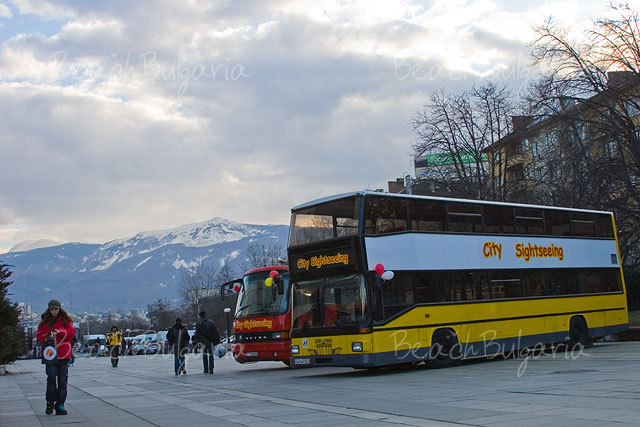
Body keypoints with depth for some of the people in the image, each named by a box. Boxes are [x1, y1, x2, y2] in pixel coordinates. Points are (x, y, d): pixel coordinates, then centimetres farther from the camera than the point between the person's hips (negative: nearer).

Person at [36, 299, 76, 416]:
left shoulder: (65, 320, 7)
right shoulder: (45, 322, 9)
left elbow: (72, 332, -2)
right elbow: (39, 336, 7)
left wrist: (60, 332, -17)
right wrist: (46, 336, -14)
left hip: (63, 354, 0)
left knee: (62, 380, 1)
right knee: (51, 378, -8)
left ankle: (60, 405, 5)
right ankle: (50, 404, 3)